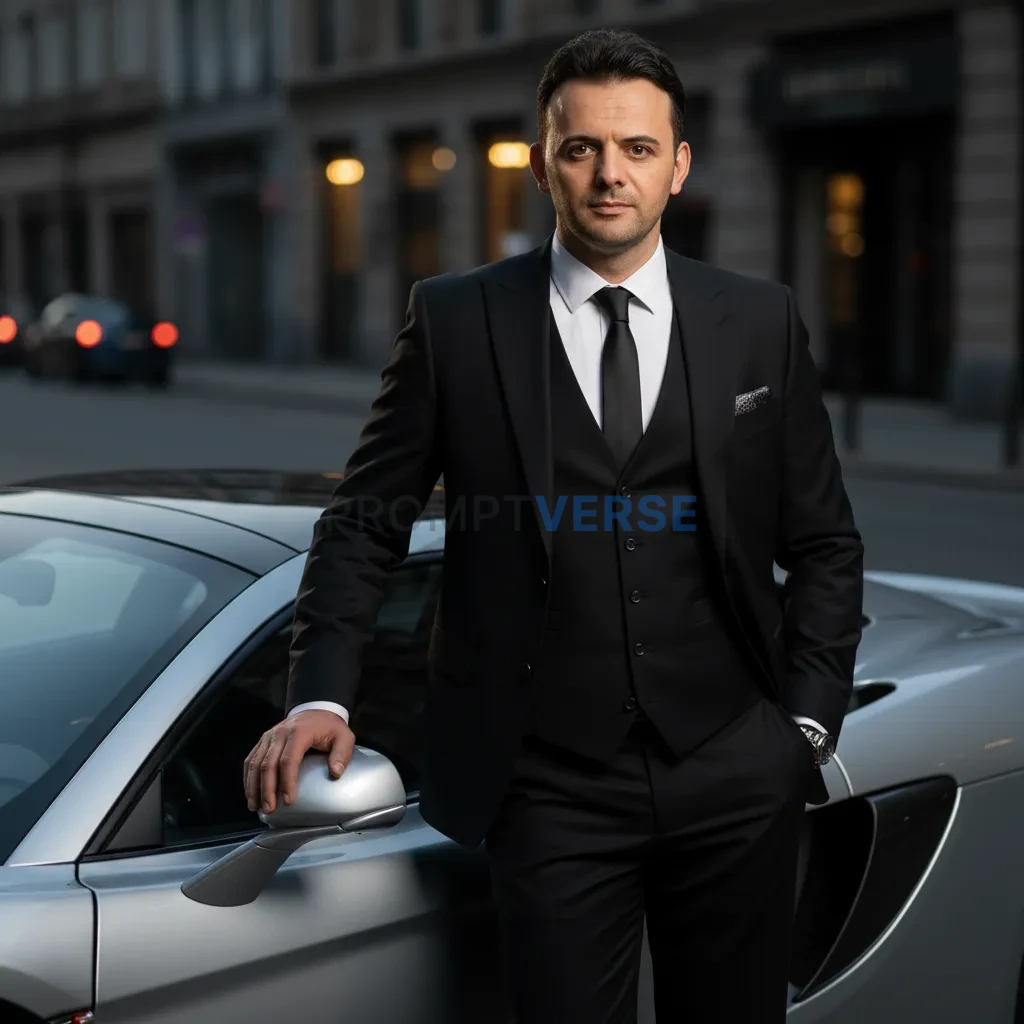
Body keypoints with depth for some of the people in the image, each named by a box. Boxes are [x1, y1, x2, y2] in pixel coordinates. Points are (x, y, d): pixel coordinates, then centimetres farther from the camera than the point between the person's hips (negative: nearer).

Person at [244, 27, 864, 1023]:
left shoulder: (762, 324, 4)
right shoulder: (454, 322, -1)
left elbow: (823, 545, 10)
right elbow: (364, 524, 3)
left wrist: (808, 720, 2)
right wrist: (321, 694, -9)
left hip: (735, 780, 2)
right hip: (548, 790, -2)